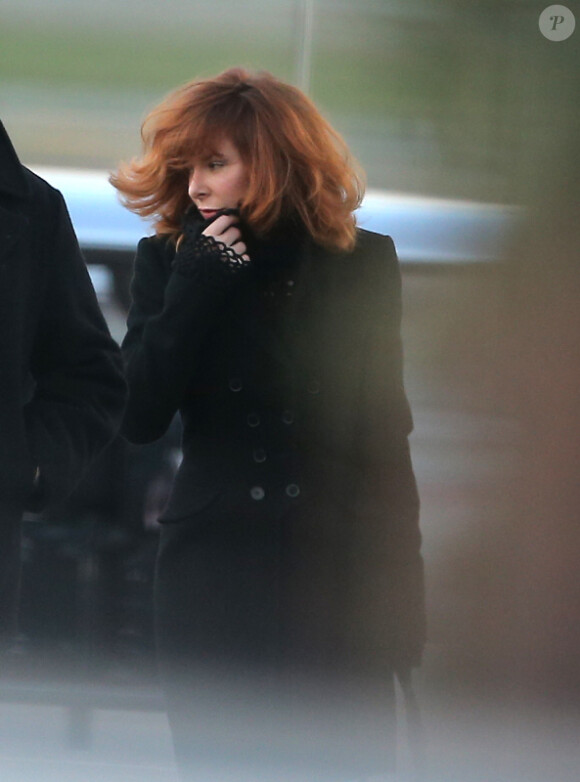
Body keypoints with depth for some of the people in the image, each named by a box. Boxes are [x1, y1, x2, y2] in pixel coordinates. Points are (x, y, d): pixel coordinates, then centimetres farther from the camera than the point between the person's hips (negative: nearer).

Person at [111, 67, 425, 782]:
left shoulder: (362, 265, 1)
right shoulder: (168, 260, 2)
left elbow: (386, 435, 4)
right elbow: (137, 419, -7)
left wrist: (397, 590, -1)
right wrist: (193, 290, -15)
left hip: (335, 573, -1)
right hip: (214, 573, 1)